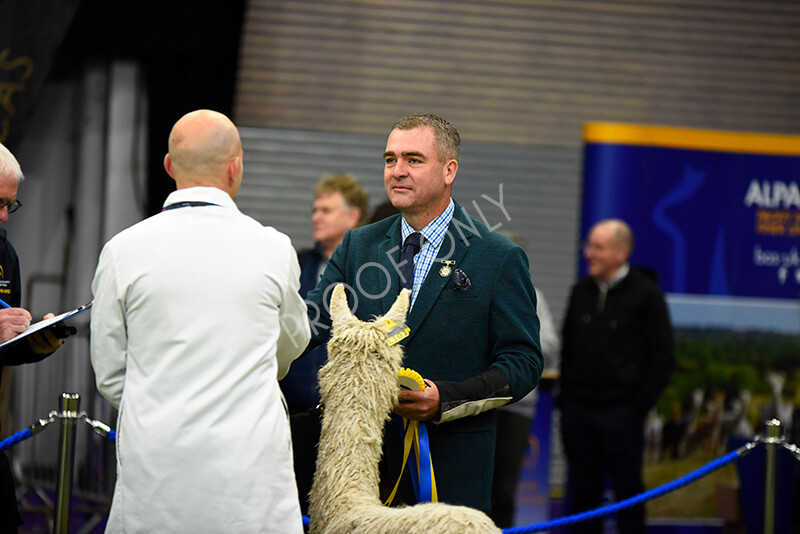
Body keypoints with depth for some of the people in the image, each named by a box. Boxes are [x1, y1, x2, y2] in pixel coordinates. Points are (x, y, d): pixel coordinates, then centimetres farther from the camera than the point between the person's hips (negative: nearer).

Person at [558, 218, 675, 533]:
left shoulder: (646, 294, -4)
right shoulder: (581, 291, 12)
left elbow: (663, 357, -4)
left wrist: (639, 406, -8)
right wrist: (565, 396, 11)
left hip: (620, 413, -5)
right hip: (577, 410, 5)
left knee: (627, 492, 1)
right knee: (582, 492, 7)